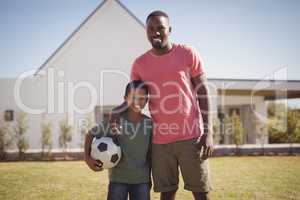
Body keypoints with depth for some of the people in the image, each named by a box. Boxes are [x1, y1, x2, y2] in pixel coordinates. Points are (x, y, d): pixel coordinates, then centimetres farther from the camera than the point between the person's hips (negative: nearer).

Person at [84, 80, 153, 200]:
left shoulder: (150, 124, -4)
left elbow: (150, 153, 7)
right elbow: (91, 134, 0)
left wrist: (149, 177, 10)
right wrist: (87, 157, -11)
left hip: (141, 179, 2)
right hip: (118, 178, -1)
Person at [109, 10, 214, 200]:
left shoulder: (188, 53, -1)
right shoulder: (139, 64, 6)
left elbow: (203, 92, 0)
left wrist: (208, 132, -6)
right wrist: (115, 111, -6)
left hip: (191, 136, -2)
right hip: (160, 140, 2)